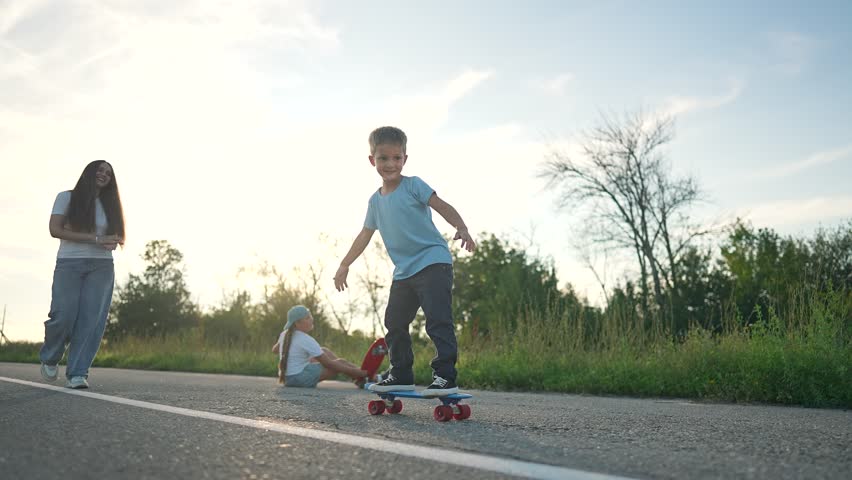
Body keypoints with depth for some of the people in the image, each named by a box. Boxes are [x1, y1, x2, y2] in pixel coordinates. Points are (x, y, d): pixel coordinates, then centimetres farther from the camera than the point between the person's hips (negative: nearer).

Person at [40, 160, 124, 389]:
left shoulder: (109, 205, 17)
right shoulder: (67, 197, 6)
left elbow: (118, 235, 21)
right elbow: (55, 230, -6)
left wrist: (113, 242, -6)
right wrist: (96, 239, -13)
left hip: (101, 266, 3)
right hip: (69, 263, -3)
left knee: (92, 320, -8)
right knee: (64, 316, -12)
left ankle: (77, 374, -6)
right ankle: (50, 358, 18)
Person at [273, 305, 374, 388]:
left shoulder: (284, 334, 3)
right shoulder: (306, 340, -22)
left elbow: (275, 349, 23)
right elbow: (328, 363, -20)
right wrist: (356, 372, -17)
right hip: (300, 378, -9)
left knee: (324, 351, 17)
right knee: (340, 363, -3)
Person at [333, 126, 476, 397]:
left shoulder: (413, 185, -4)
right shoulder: (375, 200, 14)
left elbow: (442, 206, -14)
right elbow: (365, 235, 22)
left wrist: (461, 228, -32)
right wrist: (344, 266, 24)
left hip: (433, 262, -7)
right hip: (404, 271, 8)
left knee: (438, 319, -16)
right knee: (394, 321, 11)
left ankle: (445, 375, -14)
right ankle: (401, 375, 22)